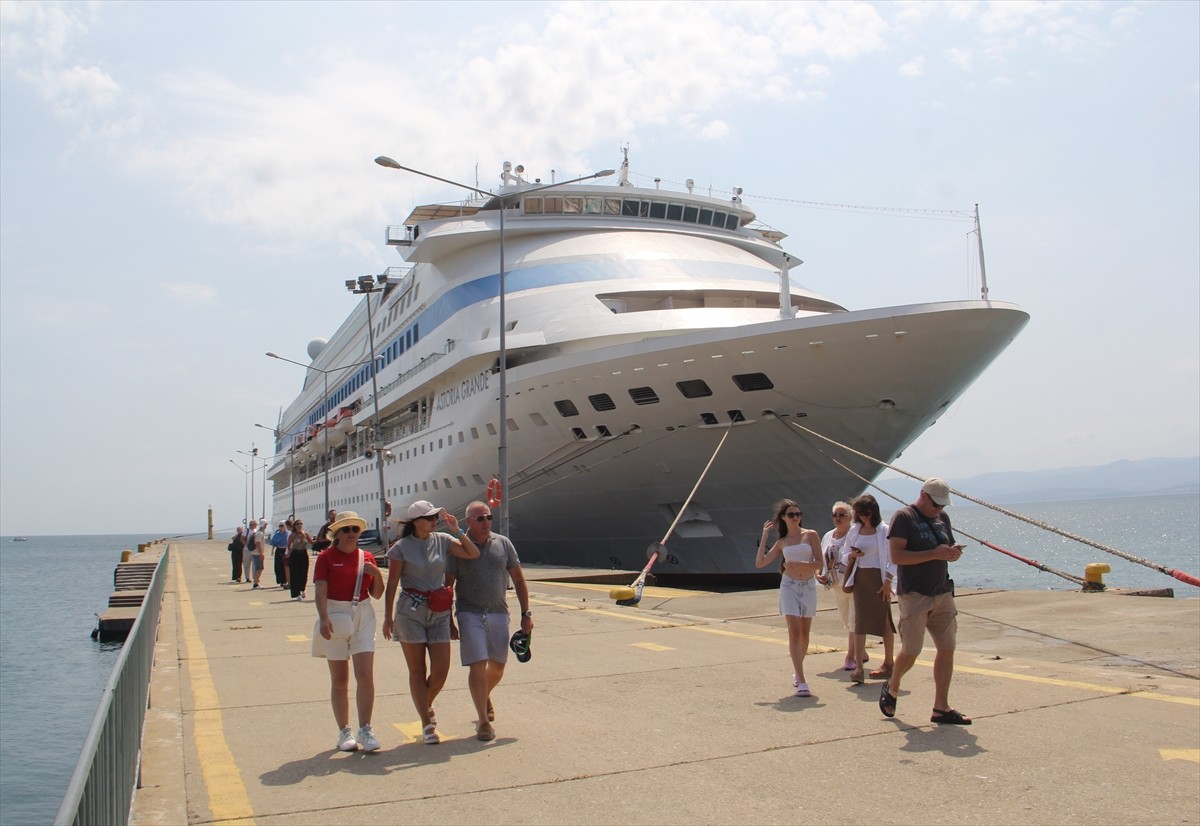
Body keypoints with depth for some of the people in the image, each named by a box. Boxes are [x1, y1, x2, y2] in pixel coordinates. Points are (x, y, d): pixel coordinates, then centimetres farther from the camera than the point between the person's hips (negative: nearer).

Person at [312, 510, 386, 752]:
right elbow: (321, 591, -11)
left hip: (363, 617, 2)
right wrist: (324, 619, -25)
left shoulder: (367, 558, 8)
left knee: (365, 675, -8)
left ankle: (365, 730, 0)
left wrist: (377, 574, -8)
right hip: (335, 618, -2)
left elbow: (377, 594, 10)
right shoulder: (326, 557, -1)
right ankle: (344, 732, 17)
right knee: (339, 680, 6)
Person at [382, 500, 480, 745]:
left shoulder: (442, 540, 5)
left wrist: (458, 531, -6)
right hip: (410, 612, -3)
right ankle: (427, 725, 12)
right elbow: (391, 584, -2)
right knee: (417, 670, 2)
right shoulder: (401, 547, -5)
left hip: (439, 612, 3)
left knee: (441, 669, 0)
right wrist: (388, 617, -3)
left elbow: (473, 554, 0)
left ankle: (426, 705, 30)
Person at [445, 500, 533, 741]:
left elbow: (518, 580, 9)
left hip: (498, 613, 3)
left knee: (497, 666, 12)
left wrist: (526, 614, 5)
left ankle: (485, 697, 43)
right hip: (470, 614, -3)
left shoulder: (503, 544, 4)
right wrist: (449, 621, -3)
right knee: (477, 665, -9)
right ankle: (483, 721, 1)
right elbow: (447, 587, 1)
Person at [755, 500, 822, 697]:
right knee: (794, 632, -12)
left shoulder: (811, 535, 2)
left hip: (809, 586, 1)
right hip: (789, 586, -1)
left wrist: (799, 564, -20)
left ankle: (798, 673, 31)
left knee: (804, 633, 11)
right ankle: (801, 682, -15)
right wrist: (764, 536, 2)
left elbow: (820, 564, -4)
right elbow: (759, 563, 1)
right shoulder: (781, 542, 6)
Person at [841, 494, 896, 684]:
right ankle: (858, 667, -5)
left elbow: (894, 559, -6)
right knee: (860, 621, -2)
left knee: (884, 621, 5)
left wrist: (888, 581, -12)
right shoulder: (854, 531, 8)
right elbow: (844, 557, 14)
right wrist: (852, 555, -8)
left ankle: (888, 664, 19)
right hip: (860, 579, 4)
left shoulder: (884, 530, -5)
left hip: (879, 578, -4)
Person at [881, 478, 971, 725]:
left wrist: (954, 552, -2)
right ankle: (892, 688, 24)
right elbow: (896, 556, -18)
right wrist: (934, 554, -23)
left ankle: (941, 708, 11)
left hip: (943, 594, 7)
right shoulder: (903, 517, -9)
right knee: (911, 651, -3)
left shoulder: (943, 517, 13)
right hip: (915, 595, -7)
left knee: (947, 649, 4)